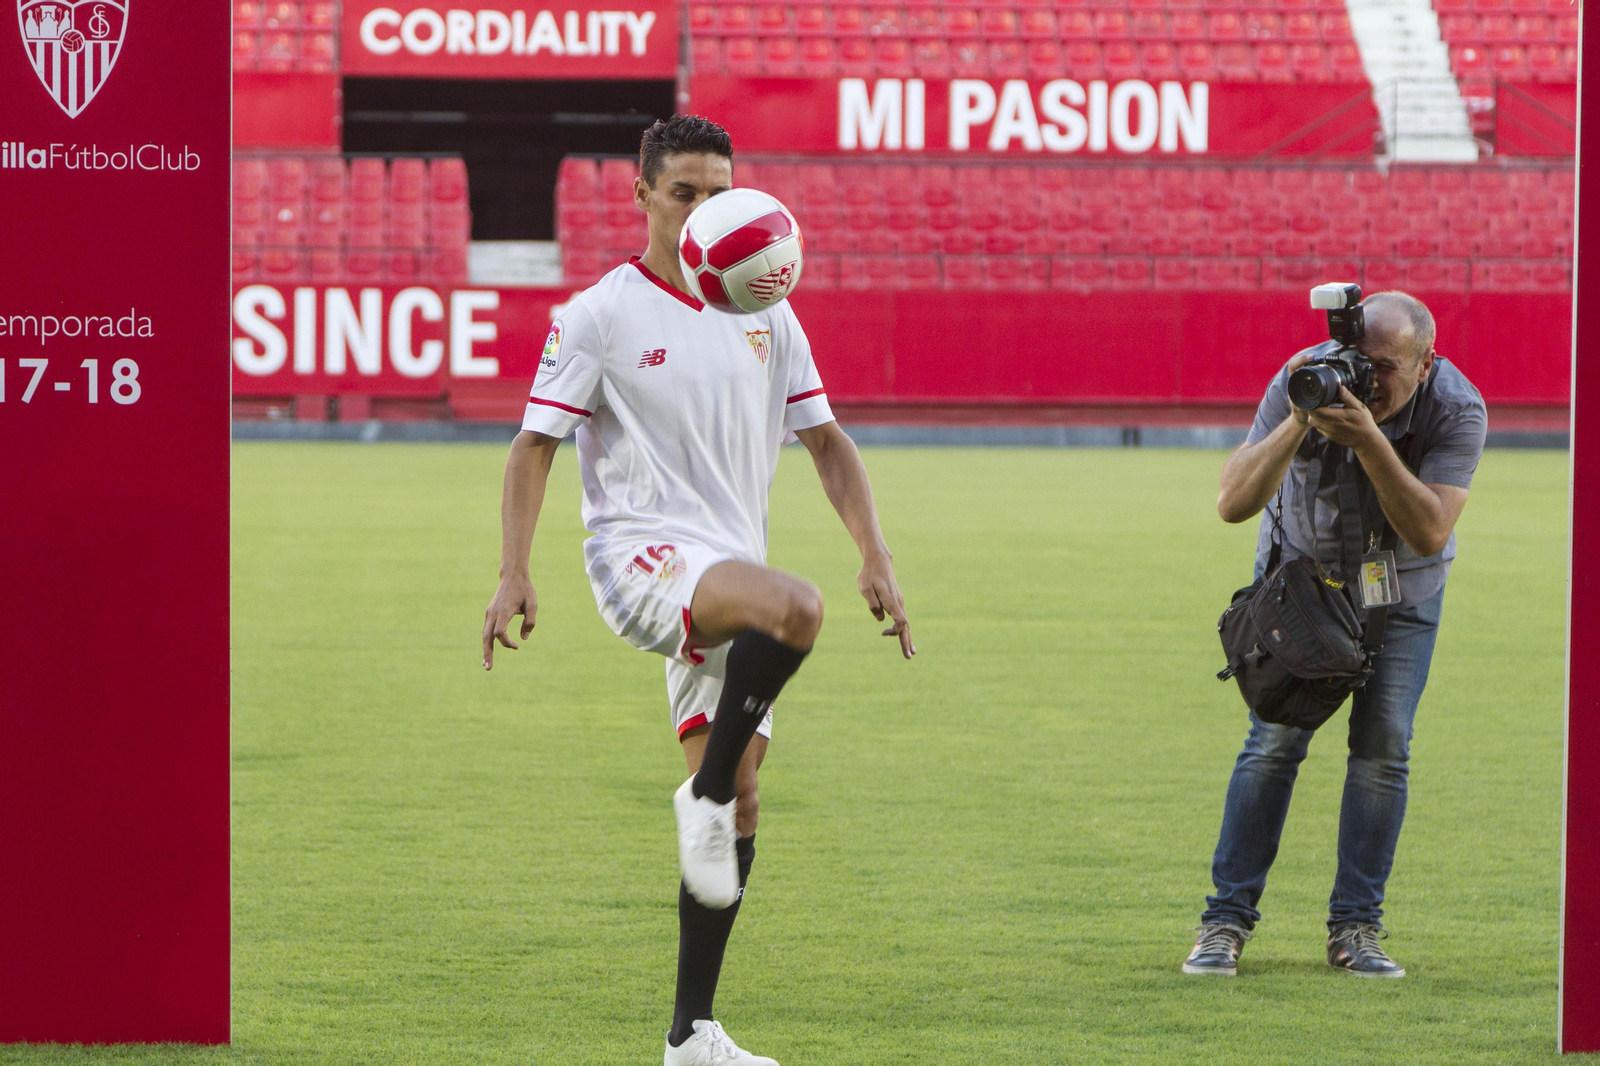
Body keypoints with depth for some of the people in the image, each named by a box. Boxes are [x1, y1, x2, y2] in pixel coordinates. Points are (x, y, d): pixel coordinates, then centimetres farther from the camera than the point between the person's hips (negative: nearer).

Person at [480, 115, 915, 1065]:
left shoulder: (765, 317, 13)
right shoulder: (601, 316, -1)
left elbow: (827, 441, 17)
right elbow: (536, 444, -1)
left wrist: (876, 556, 5)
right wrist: (515, 575, -12)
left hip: (728, 574, 6)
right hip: (640, 554, -6)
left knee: (739, 797, 0)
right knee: (795, 605, -35)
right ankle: (703, 798, -21)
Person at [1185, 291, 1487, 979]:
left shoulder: (1458, 411, -27)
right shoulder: (1303, 382, -26)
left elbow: (1429, 533, -37)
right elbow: (1234, 504, -31)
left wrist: (1367, 439, -47)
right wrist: (1299, 423, -44)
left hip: (1402, 588, 0)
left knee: (1383, 746, -11)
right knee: (1275, 738, -11)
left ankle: (1355, 928, -4)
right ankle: (1227, 921, -7)